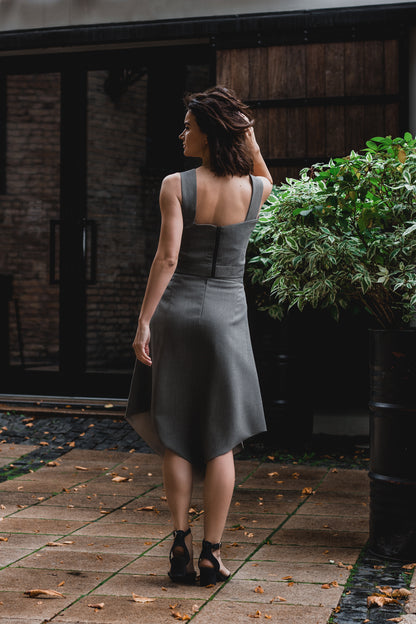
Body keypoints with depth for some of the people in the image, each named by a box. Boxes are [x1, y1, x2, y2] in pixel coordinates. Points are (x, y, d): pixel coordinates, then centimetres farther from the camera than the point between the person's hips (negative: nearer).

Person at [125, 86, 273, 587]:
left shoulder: (176, 186, -9)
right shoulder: (255, 188, 0)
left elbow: (167, 259, -14)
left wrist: (144, 322, -10)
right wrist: (248, 136, 12)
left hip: (177, 311, -1)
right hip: (227, 315, 1)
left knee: (175, 437, 10)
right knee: (220, 441, 6)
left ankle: (180, 545, 11)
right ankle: (211, 554, 8)